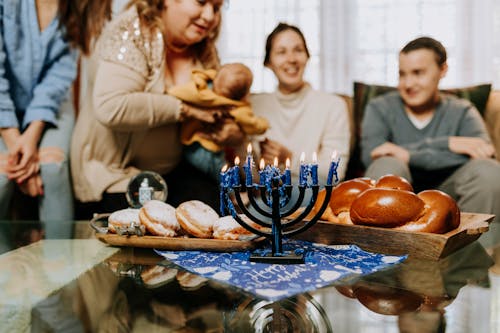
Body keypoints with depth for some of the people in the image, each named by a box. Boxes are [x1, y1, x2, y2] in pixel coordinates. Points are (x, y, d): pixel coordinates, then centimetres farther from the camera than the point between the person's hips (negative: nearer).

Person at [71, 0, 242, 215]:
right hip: (114, 171, -6)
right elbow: (110, 108, -31)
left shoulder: (204, 50, 4)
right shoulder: (131, 31, -15)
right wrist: (185, 109, -24)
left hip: (171, 169, 6)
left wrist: (230, 130, -8)